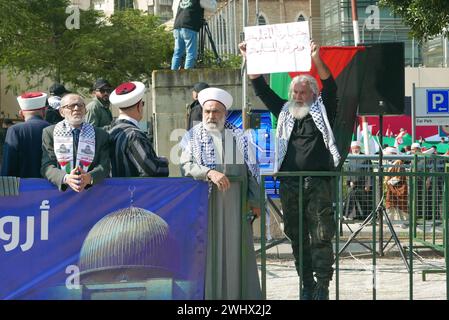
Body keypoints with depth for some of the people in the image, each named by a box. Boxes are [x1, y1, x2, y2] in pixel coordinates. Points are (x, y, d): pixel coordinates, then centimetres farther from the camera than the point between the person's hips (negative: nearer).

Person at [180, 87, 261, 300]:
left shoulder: (239, 137, 10)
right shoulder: (193, 136, 6)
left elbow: (252, 170, 11)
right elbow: (186, 165, -9)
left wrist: (254, 201, 4)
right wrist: (209, 173, -25)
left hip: (234, 204, 2)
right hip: (205, 203, -2)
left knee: (236, 248, 2)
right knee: (207, 248, -3)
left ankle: (238, 293, 8)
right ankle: (208, 292, 1)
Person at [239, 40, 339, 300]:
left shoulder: (323, 110, 5)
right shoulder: (285, 111, 15)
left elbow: (330, 87, -10)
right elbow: (262, 90, 14)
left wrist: (317, 60, -24)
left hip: (318, 183, -4)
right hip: (290, 183, 4)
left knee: (321, 236, -5)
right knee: (297, 237, 7)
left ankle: (323, 286, -2)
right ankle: (307, 286, 15)